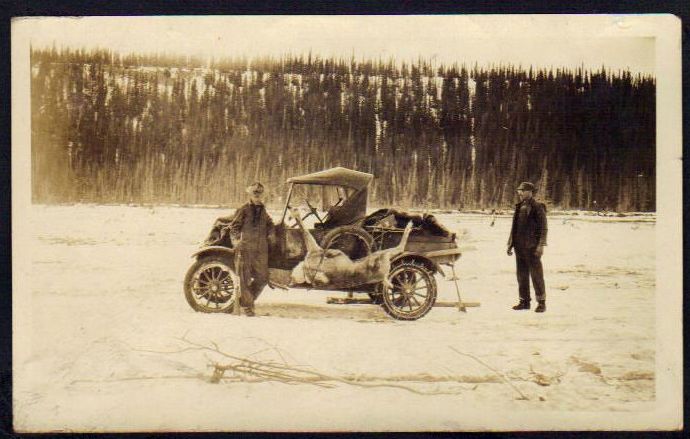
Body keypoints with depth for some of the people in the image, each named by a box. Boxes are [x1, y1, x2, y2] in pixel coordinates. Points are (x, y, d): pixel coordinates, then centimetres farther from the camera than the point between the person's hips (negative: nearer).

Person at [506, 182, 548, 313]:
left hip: (532, 247, -7)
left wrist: (541, 245, -16)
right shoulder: (519, 207, 16)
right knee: (522, 275, 10)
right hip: (519, 247, 7)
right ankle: (524, 301, 17)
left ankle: (541, 302, -1)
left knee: (536, 275, -5)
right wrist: (510, 244, 17)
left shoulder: (538, 207, -6)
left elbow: (543, 227, -10)